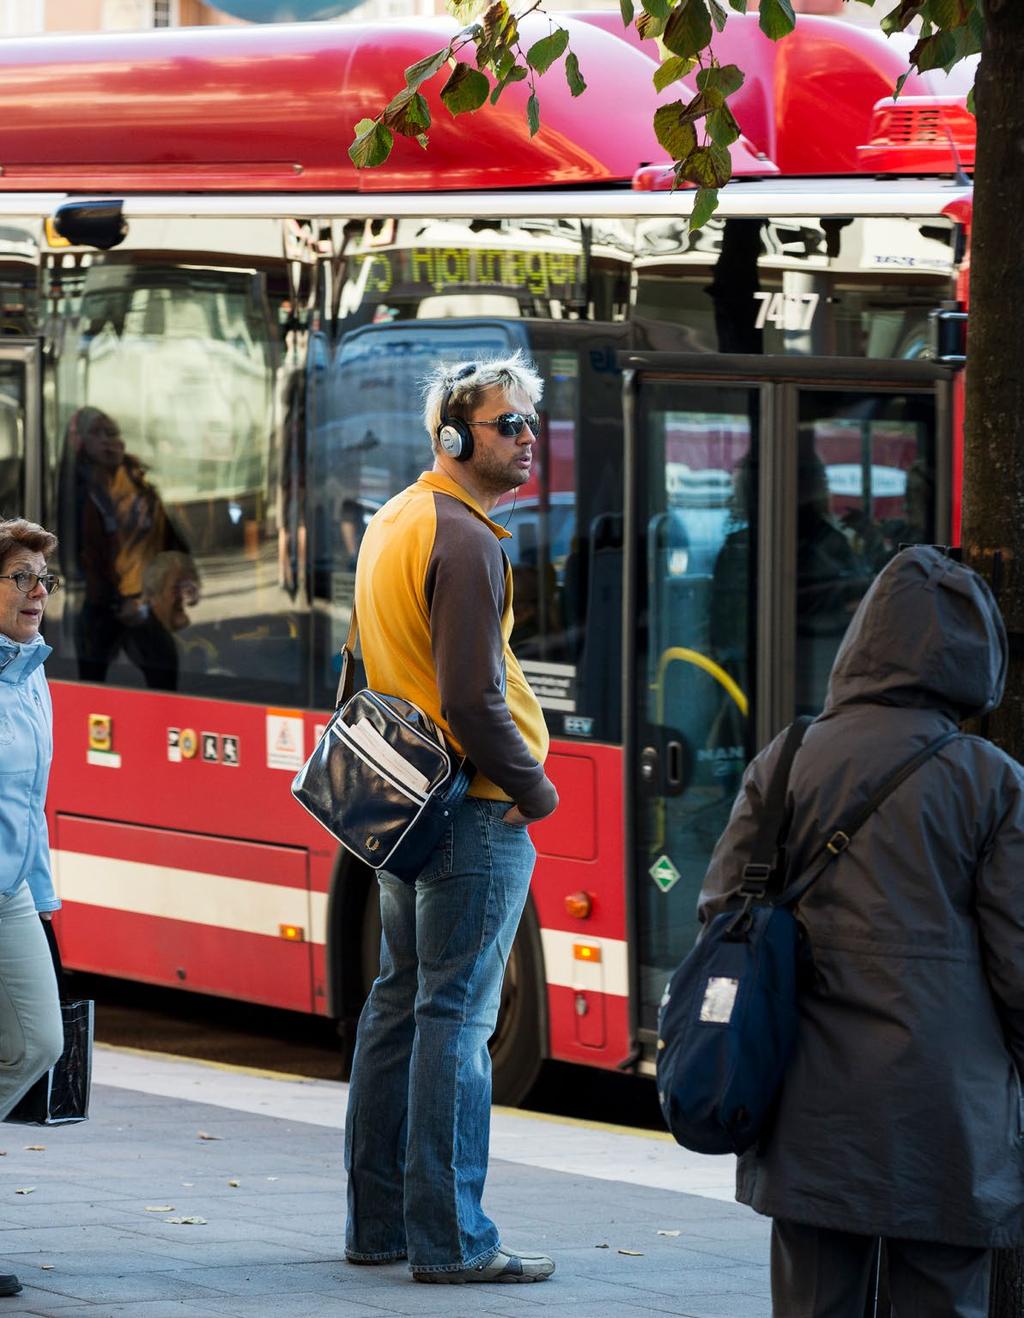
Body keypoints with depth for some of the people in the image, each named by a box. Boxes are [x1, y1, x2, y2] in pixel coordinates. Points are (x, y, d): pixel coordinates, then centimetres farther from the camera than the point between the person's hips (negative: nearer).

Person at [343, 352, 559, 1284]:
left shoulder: (393, 525, 15)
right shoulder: (465, 541, -17)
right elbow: (471, 698, -22)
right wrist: (534, 787, -10)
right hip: (474, 812, -10)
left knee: (401, 1003, 13)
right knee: (457, 1016, -8)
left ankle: (378, 1221, 19)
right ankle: (450, 1238, -7)